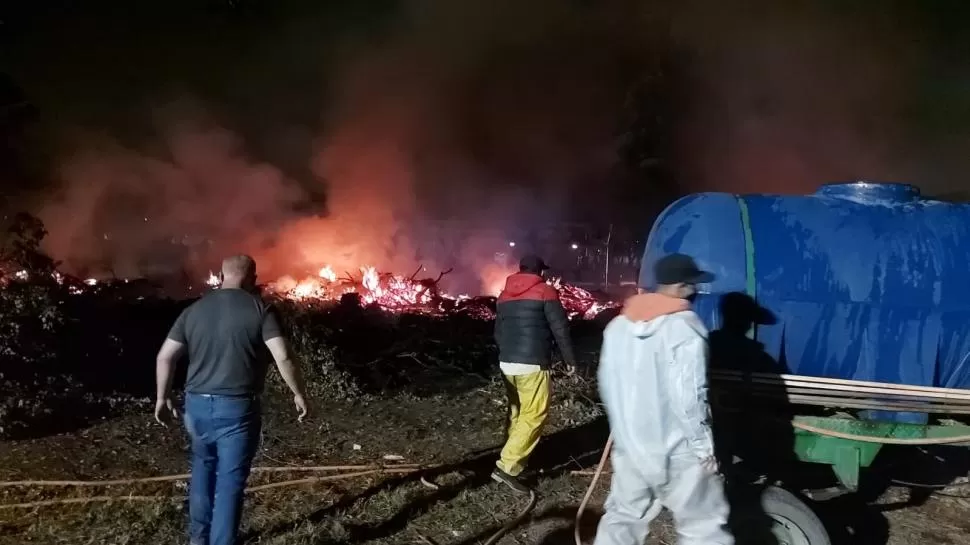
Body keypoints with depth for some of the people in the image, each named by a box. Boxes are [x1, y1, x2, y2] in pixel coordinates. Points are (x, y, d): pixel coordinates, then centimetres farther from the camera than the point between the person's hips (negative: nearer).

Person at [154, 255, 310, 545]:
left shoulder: (195, 309, 7)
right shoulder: (259, 309, -6)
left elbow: (165, 357, 8)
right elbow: (283, 358, -14)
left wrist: (163, 398, 18)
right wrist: (299, 394, -1)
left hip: (197, 403, 5)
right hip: (237, 406, -5)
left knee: (203, 468, 25)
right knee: (230, 482, 2)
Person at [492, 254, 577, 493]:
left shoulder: (504, 295, 15)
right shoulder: (545, 292, -3)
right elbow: (560, 328, -6)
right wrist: (569, 358, 5)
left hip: (506, 362, 7)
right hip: (532, 365, -7)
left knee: (516, 412, 20)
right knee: (534, 416, -4)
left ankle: (516, 455, 27)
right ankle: (507, 466, -11)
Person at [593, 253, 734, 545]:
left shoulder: (618, 324, 7)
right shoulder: (684, 327, -15)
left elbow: (607, 383, 13)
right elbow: (689, 396, -20)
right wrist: (703, 446, -11)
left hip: (629, 445, 7)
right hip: (676, 451, -7)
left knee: (623, 517, 18)